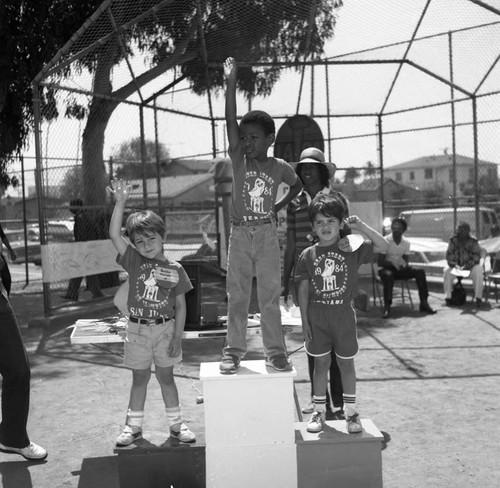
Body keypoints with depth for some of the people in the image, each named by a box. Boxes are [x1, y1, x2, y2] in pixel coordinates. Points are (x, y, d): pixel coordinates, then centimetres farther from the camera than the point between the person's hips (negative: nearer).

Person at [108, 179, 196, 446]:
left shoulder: (175, 269, -4)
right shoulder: (134, 262, -2)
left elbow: (180, 306, -2)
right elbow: (114, 235, -14)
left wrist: (177, 336, -7)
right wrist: (120, 202, -21)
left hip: (165, 328, 0)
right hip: (138, 329, 1)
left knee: (166, 376, 11)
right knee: (140, 378, 11)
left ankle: (176, 424, 23)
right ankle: (133, 426, 23)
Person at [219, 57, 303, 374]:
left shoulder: (280, 167, 2)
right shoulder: (238, 160, -2)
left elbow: (298, 185, 23)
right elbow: (230, 121, -11)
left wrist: (280, 206, 10)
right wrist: (231, 83, -17)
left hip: (267, 234, 0)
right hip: (240, 234, 0)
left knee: (270, 296, 3)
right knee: (237, 295, 5)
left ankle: (276, 351, 10)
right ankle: (234, 351, 12)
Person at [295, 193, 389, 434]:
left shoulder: (351, 249, -2)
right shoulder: (308, 255, 0)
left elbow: (383, 246, -10)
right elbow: (303, 289, 2)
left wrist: (360, 226, -16)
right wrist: (304, 320, -2)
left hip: (343, 313, 0)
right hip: (317, 315, 1)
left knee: (346, 363, 9)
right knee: (320, 363, 9)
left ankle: (351, 412, 21)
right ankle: (319, 410, 22)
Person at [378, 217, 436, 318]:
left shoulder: (406, 242, 4)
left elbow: (405, 261, 6)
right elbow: (380, 262, -12)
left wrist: (403, 265, -19)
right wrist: (392, 263, -29)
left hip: (400, 269, 5)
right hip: (387, 268, -4)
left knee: (420, 272, -17)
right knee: (388, 275, -40)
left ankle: (424, 303, -15)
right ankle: (387, 307, -41)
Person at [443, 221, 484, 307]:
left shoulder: (473, 241, -3)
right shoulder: (453, 241, 2)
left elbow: (476, 256, -7)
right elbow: (449, 255, 1)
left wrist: (467, 265, -23)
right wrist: (454, 264, -19)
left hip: (470, 267, -1)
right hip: (456, 267, 1)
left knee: (478, 270, -34)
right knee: (447, 272, -30)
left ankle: (478, 298, -29)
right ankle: (447, 297, -25)